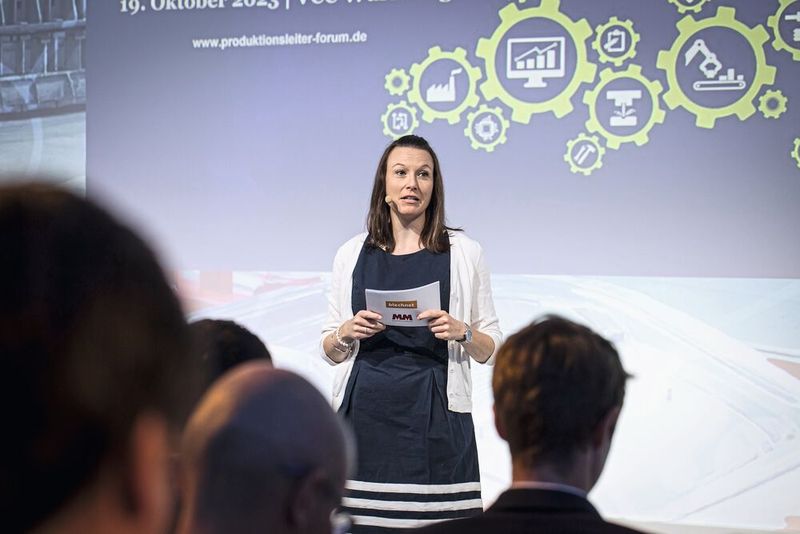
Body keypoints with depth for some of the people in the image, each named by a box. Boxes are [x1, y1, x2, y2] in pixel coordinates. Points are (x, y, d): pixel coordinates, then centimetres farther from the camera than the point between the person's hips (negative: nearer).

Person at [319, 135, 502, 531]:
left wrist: (461, 333, -11)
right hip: (365, 413, 1)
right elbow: (329, 350, 14)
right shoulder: (352, 254, 9)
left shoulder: (464, 253, 5)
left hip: (434, 414, -1)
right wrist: (347, 334, -6)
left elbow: (491, 349, 8)